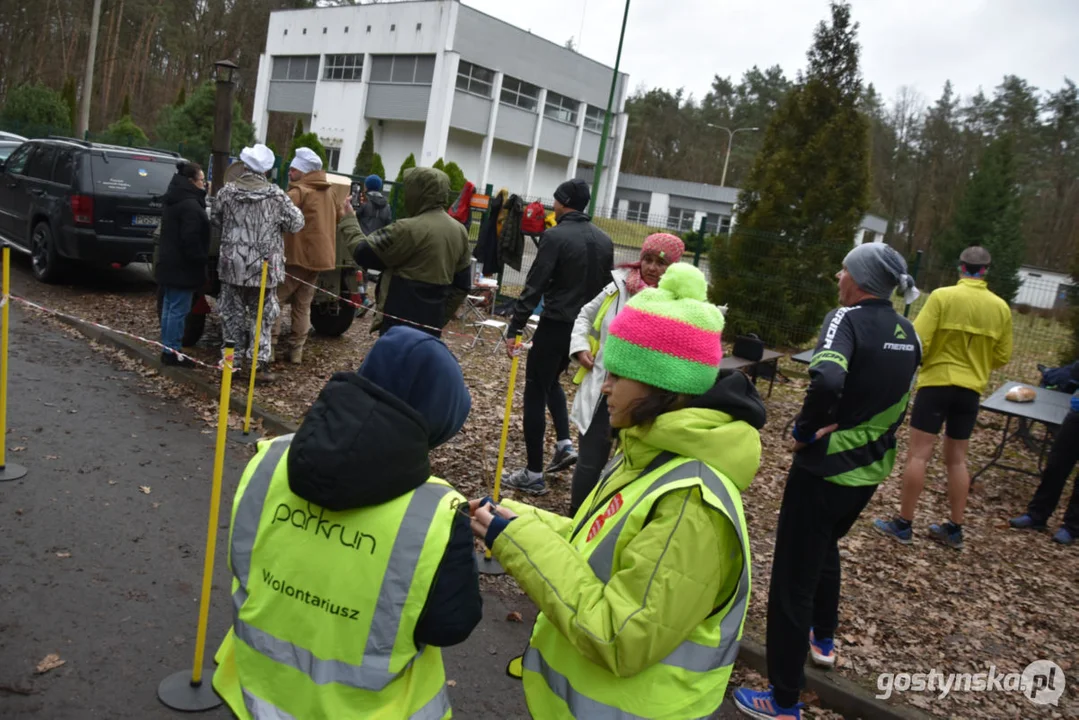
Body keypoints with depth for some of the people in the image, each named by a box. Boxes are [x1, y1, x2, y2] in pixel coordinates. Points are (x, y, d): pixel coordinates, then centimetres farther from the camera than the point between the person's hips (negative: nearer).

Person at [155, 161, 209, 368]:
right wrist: (200, 259, -15)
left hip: (169, 264, 11)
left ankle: (167, 348, 22)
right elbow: (191, 240, -23)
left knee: (169, 307, 15)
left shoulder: (174, 201, 15)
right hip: (183, 266, -11)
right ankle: (173, 352, -1)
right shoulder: (190, 205, -19)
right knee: (179, 310, -5)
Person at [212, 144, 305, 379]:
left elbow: (216, 220, 9)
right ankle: (260, 361, 4)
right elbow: (296, 223, -5)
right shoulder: (276, 195, -8)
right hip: (265, 266, -1)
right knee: (262, 315, 8)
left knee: (232, 312, 13)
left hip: (233, 264, 1)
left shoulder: (227, 192, -2)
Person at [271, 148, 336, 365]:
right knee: (303, 305, 11)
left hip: (299, 255, -8)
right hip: (319, 254, 8)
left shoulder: (301, 191, -11)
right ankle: (297, 350, 11)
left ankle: (270, 345, -4)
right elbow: (336, 219, 27)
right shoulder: (328, 192, 15)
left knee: (274, 299, 0)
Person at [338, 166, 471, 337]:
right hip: (431, 323, 7)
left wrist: (348, 221, 9)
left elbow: (363, 254, -6)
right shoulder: (459, 232, 8)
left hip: (400, 321, -7)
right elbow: (462, 284, 14)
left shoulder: (408, 229, -16)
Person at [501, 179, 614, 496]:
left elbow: (534, 287, -16)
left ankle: (533, 475, 6)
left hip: (555, 325, -7)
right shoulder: (604, 240, 8)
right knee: (551, 381, 27)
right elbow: (606, 287, 13)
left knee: (535, 394, 3)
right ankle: (565, 444, 15)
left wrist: (514, 329, -13)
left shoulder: (555, 236, -13)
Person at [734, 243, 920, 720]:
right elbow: (899, 400, 15)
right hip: (870, 468, 8)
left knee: (792, 578, 3)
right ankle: (823, 641, 50)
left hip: (827, 468, -8)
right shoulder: (906, 333, 6)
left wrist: (806, 429, -22)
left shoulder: (848, 318, -18)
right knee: (824, 547, 32)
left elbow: (827, 380, -37)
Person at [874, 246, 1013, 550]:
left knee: (918, 455, 0)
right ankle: (954, 529, 21)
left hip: (937, 382, -4)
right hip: (971, 390, 5)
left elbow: (918, 343, -15)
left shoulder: (942, 296, -11)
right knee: (957, 459, 14)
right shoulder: (1001, 307, 2)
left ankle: (903, 525, 5)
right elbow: (1002, 357, 8)